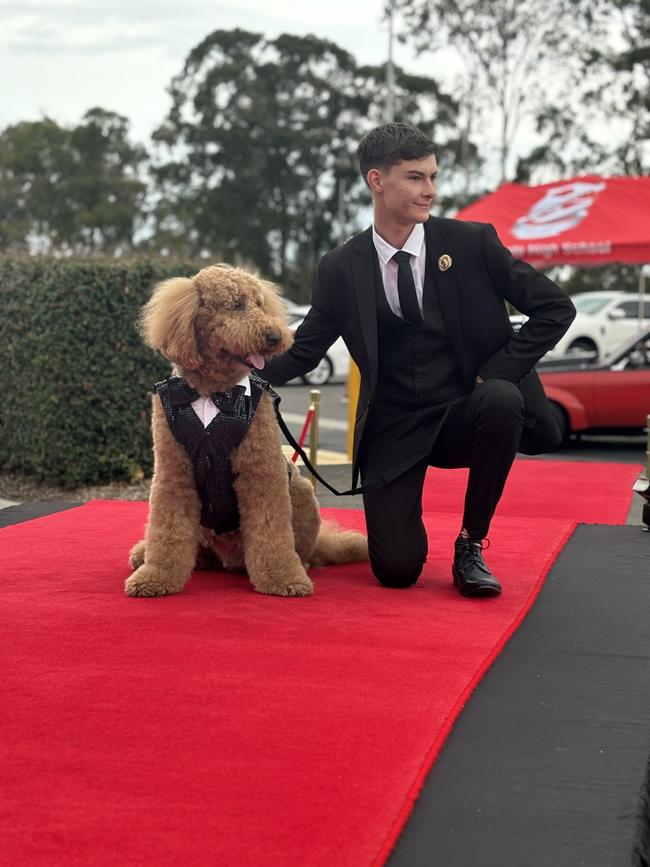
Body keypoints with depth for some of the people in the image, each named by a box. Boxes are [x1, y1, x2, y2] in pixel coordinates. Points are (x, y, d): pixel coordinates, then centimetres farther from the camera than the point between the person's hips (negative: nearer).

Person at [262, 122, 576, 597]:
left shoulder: (472, 242, -4)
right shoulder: (341, 268, 0)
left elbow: (555, 307, -1)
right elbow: (302, 352, 5)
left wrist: (499, 372, -12)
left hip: (465, 415, 0)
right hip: (394, 432, 0)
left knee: (500, 399, -36)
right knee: (396, 571, -13)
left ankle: (471, 545, -14)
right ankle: (407, 533, 29)